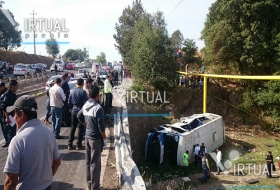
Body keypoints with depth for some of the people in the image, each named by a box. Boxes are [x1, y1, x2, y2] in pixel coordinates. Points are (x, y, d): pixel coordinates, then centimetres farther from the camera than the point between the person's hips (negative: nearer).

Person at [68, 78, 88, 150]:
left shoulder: (72, 91, 5)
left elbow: (69, 102, 10)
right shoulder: (83, 92, -13)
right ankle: (79, 145, 10)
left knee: (73, 127, 13)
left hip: (74, 111, 5)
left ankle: (70, 144, 17)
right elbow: (85, 103, -14)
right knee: (81, 128, 4)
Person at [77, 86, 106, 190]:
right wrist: (104, 138, -9)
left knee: (88, 161, 18)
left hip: (87, 136, 8)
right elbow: (101, 126, -21)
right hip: (96, 138, -8)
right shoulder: (98, 108, -22)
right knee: (95, 163, 3)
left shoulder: (85, 106, 2)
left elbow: (79, 116, 17)